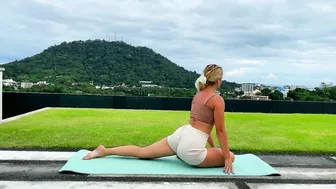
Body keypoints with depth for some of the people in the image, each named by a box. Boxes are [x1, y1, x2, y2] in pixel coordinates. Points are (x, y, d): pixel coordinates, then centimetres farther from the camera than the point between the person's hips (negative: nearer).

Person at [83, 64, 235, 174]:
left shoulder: (198, 94, 17)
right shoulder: (217, 99, -11)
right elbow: (220, 131, -9)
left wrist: (213, 146, 34)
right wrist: (227, 157, 0)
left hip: (180, 134, 8)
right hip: (191, 146, -8)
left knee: (142, 152, 25)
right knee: (230, 157, 9)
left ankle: (105, 151, 24)